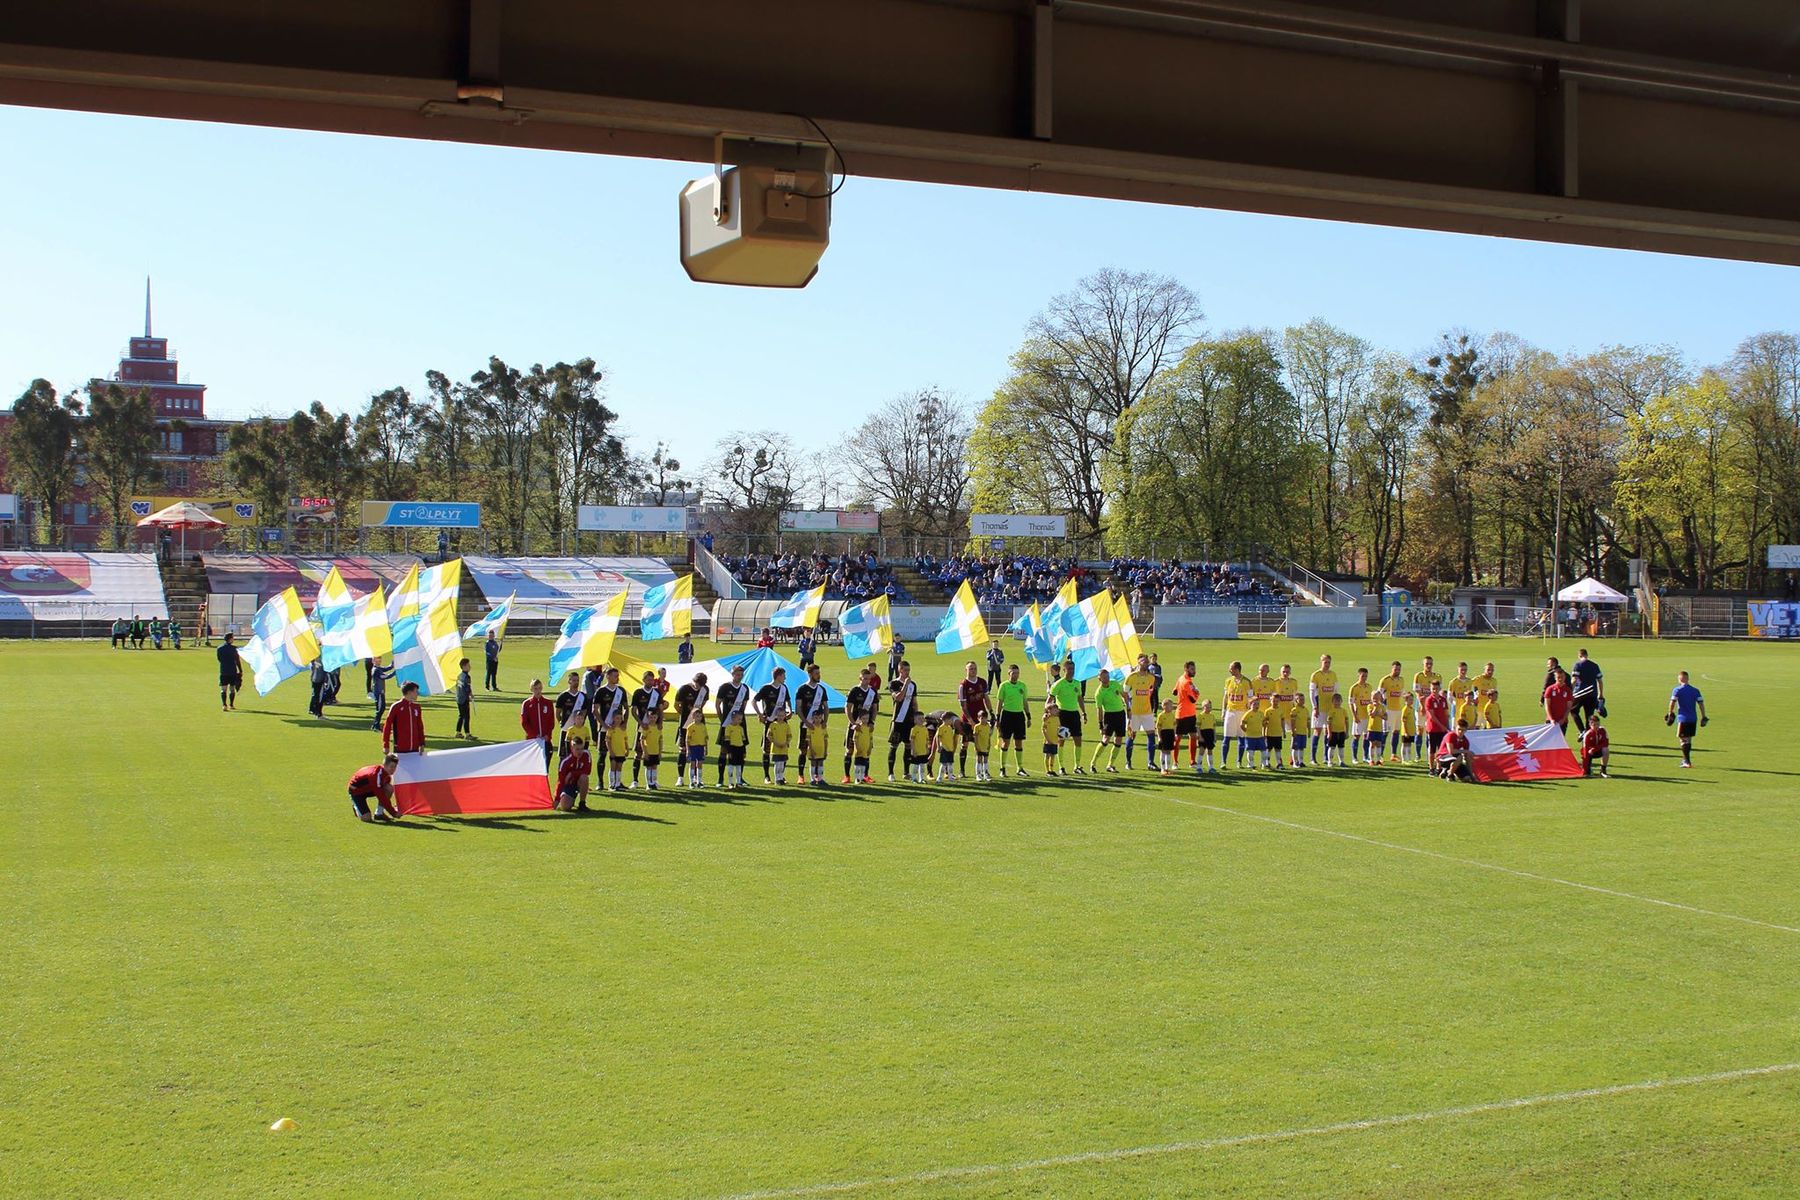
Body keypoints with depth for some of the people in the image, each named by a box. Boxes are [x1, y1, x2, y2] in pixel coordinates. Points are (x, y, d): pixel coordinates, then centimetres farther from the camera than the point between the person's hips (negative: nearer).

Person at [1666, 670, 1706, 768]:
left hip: (1683, 718, -5)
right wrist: (1704, 716, 6)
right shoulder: (1695, 690, 7)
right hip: (1693, 719, 5)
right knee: (1688, 739, 16)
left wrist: (1670, 713, 2)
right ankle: (1685, 759, 25)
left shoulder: (1677, 690, -5)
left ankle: (1687, 761, -9)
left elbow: (1672, 702, -11)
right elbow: (1701, 703, 3)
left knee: (1683, 739, -1)